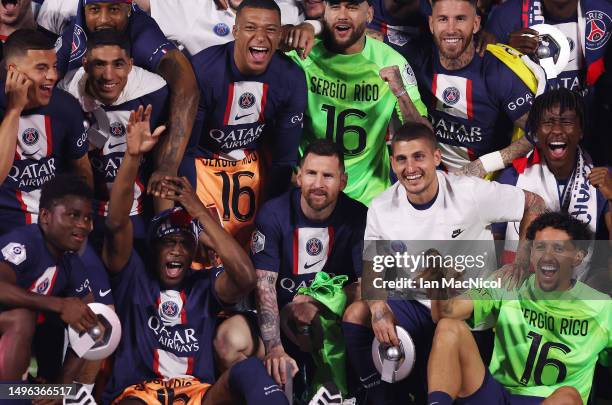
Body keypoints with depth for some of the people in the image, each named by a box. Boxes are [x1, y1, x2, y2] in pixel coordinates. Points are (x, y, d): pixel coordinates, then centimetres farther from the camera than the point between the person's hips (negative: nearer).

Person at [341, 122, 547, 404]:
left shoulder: (472, 193, -17)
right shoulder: (381, 209, -8)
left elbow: (533, 204, -6)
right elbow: (371, 266, -3)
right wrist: (378, 307, -23)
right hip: (416, 305, 3)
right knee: (356, 316, -18)